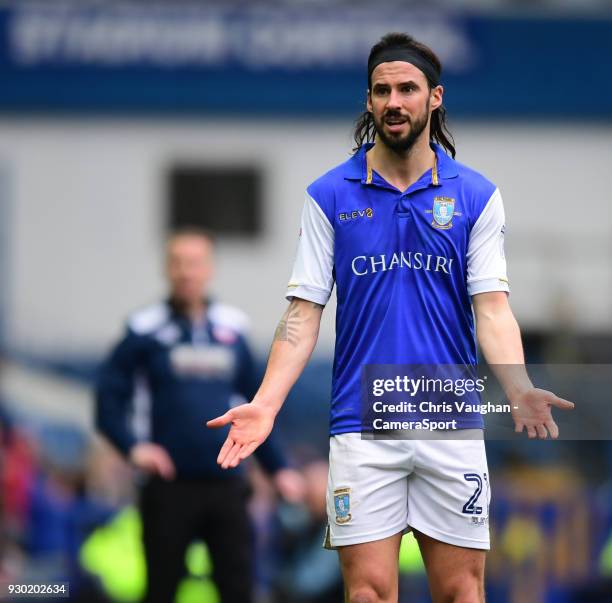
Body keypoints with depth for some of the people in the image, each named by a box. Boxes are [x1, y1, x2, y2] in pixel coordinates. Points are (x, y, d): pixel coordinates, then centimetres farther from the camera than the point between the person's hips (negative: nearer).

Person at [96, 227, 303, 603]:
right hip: (172, 486, -3)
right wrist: (132, 446, -18)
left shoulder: (232, 330, 9)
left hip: (226, 485, 3)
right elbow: (109, 399, -2)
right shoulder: (148, 330, -1)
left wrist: (277, 467, 13)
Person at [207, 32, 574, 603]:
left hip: (453, 426, 1)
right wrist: (265, 403, -11)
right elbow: (304, 311, 2)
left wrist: (518, 389, -19)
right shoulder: (329, 196, 4)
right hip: (362, 424, -1)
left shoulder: (476, 195, 5)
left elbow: (491, 306, 0)